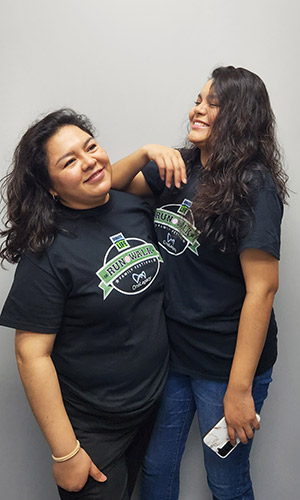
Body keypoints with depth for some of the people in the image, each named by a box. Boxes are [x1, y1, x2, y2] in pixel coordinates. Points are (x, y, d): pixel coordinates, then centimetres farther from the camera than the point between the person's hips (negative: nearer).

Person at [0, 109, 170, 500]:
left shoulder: (136, 208, -5)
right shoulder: (47, 251, -23)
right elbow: (32, 354, -21)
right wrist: (65, 453, -17)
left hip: (154, 402, 6)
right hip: (93, 428, -6)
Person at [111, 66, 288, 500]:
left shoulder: (254, 185, -17)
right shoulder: (181, 167, 3)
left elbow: (262, 288, -20)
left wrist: (240, 389, -19)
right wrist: (146, 153, -11)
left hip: (226, 364, -5)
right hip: (171, 352, 6)